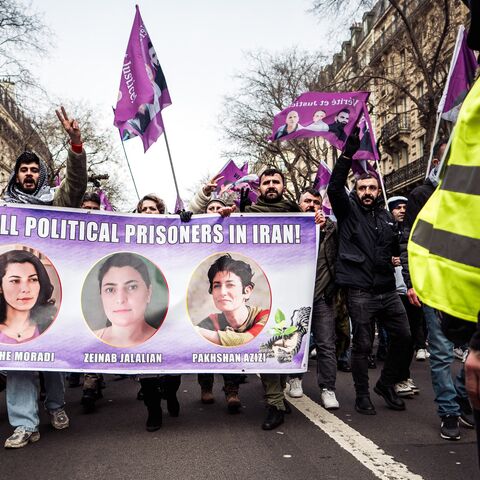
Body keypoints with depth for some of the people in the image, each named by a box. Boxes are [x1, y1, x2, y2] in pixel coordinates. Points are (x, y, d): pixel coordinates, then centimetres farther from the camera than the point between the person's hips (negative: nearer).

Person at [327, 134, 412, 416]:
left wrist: (395, 258, 9)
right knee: (362, 345, 2)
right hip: (360, 291, -5)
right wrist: (349, 152, -23)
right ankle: (363, 395, 18)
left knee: (404, 336, 7)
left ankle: (387, 384, 28)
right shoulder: (349, 210, 1)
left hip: (388, 289, 5)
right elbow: (335, 187, -17)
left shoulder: (386, 216, 15)